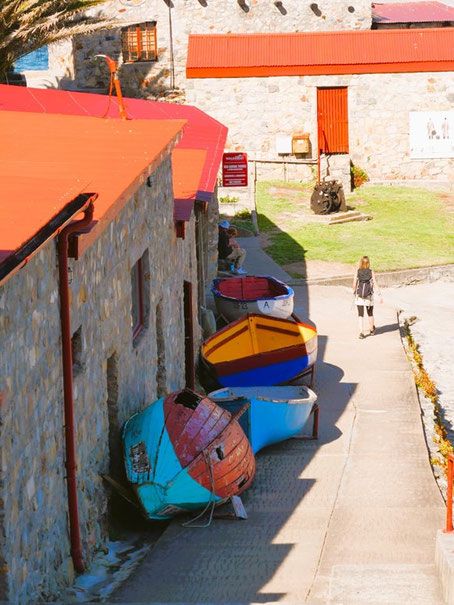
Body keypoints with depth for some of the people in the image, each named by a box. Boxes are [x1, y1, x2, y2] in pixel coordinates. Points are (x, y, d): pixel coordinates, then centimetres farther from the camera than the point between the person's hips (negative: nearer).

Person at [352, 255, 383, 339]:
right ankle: (371, 330, 35)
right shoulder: (371, 272, -6)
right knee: (370, 314, 18)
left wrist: (354, 292, 14)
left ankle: (361, 332, -9)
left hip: (359, 297, -1)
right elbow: (375, 284, -9)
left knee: (360, 315, 2)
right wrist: (380, 295, -5)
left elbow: (354, 284, -5)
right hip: (369, 297, 1)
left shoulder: (357, 272, -6)